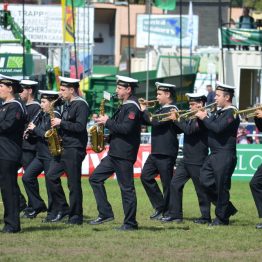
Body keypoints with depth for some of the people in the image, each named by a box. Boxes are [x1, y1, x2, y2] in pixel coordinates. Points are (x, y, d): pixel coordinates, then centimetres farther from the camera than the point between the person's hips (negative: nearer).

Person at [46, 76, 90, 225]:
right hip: (63, 148, 9)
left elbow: (80, 127, -23)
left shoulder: (81, 105, -12)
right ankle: (62, 209, 11)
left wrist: (61, 123, -18)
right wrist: (57, 124, 4)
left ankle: (76, 216, 2)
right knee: (51, 176, 4)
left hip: (74, 150, -9)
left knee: (74, 183, -4)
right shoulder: (68, 105, 16)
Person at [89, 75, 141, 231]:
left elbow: (126, 128, -25)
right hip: (115, 153, 10)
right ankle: (105, 214, 10)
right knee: (95, 178, 9)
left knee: (127, 188, -5)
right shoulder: (125, 106, 16)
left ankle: (130, 223, 1)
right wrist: (106, 122, 5)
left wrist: (108, 122, -16)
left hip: (124, 154, -10)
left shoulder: (132, 107, -14)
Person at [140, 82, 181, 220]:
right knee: (146, 176, 7)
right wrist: (142, 109, 2)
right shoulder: (161, 109, 15)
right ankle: (160, 207, 14)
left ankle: (168, 212, 8)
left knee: (167, 183, -1)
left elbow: (156, 121, -26)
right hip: (156, 152, 9)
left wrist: (144, 111, -12)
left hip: (166, 153, -9)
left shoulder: (171, 110, -13)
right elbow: (147, 121, 17)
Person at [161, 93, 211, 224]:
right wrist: (175, 119, 2)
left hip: (197, 161, -9)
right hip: (186, 159, 9)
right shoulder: (191, 118, 14)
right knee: (175, 184, 4)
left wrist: (176, 120, -15)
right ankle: (175, 214, 8)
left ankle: (206, 217, 9)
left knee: (201, 189, 0)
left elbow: (188, 130, -26)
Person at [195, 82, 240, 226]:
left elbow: (218, 128, -24)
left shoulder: (232, 113, -12)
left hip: (225, 156, -9)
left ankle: (222, 218, 8)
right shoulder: (219, 112, 16)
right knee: (205, 182, 6)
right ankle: (227, 208, 19)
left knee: (221, 187, -2)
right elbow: (211, 126, 14)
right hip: (213, 155, 9)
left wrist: (204, 118, -14)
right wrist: (203, 117, -1)